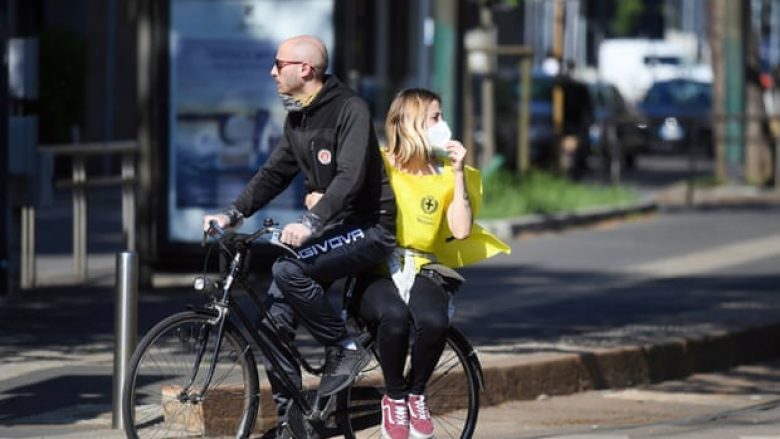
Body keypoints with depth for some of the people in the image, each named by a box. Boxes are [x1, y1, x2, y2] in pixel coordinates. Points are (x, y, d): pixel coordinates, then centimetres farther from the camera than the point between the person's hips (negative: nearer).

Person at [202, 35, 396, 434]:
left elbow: (350, 177, -28)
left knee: (288, 270, -30)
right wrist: (233, 214, 0)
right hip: (330, 227, 8)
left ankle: (344, 349, -13)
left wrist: (310, 223, -40)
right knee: (275, 320, -3)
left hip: (368, 228, -8)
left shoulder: (350, 110, -16)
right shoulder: (297, 118, 11)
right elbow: (274, 173, 14)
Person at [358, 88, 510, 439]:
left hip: (423, 270, 2)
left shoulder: (447, 173, 8)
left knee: (433, 320, -33)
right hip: (377, 269, -2)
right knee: (394, 315, -37)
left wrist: (458, 173, -7)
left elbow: (461, 230, -3)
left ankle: (416, 392, -4)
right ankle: (394, 396, -11)